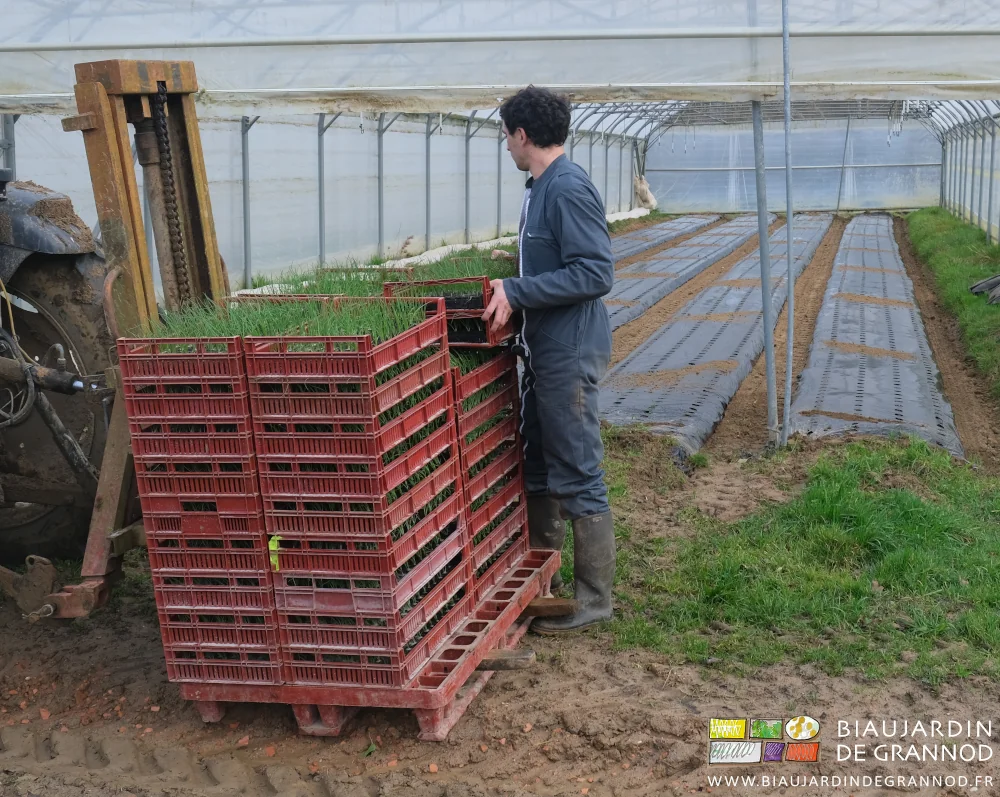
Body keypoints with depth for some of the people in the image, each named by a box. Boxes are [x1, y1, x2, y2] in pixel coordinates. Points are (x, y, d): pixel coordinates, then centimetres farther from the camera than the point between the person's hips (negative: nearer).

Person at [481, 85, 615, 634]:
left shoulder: (568, 189, -18)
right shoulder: (538, 187, 13)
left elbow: (596, 273, -24)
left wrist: (517, 292, -25)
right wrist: (512, 273, 15)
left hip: (570, 355, -10)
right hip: (543, 351, 11)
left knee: (577, 475, -2)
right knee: (537, 465, 18)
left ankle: (593, 598, 9)